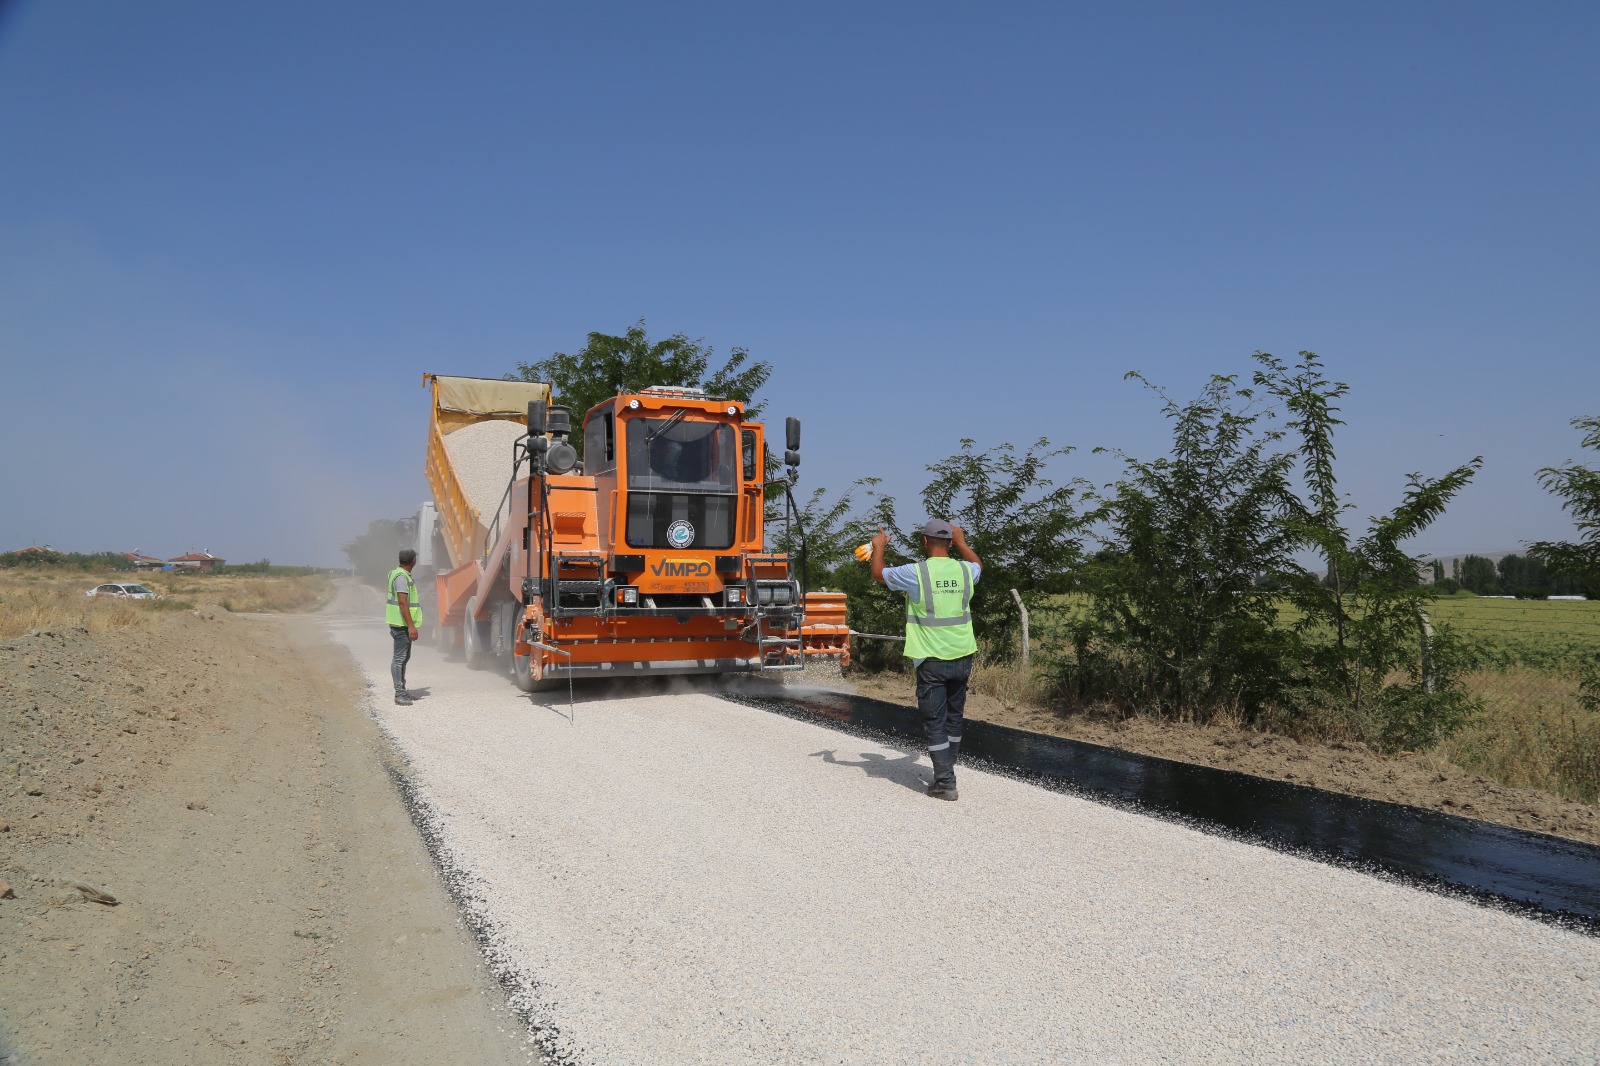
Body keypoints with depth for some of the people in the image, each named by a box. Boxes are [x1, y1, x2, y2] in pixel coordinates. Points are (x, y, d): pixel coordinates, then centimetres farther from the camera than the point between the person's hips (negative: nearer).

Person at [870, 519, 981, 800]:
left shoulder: (916, 573, -12)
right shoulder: (964, 570, 1)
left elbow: (878, 573, 6)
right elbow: (979, 565, 28)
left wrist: (879, 547, 24)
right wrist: (961, 541, 41)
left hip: (931, 661, -5)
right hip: (962, 658, 5)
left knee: (935, 723, 1)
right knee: (954, 718, 18)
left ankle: (945, 783, -1)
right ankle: (946, 771, 33)